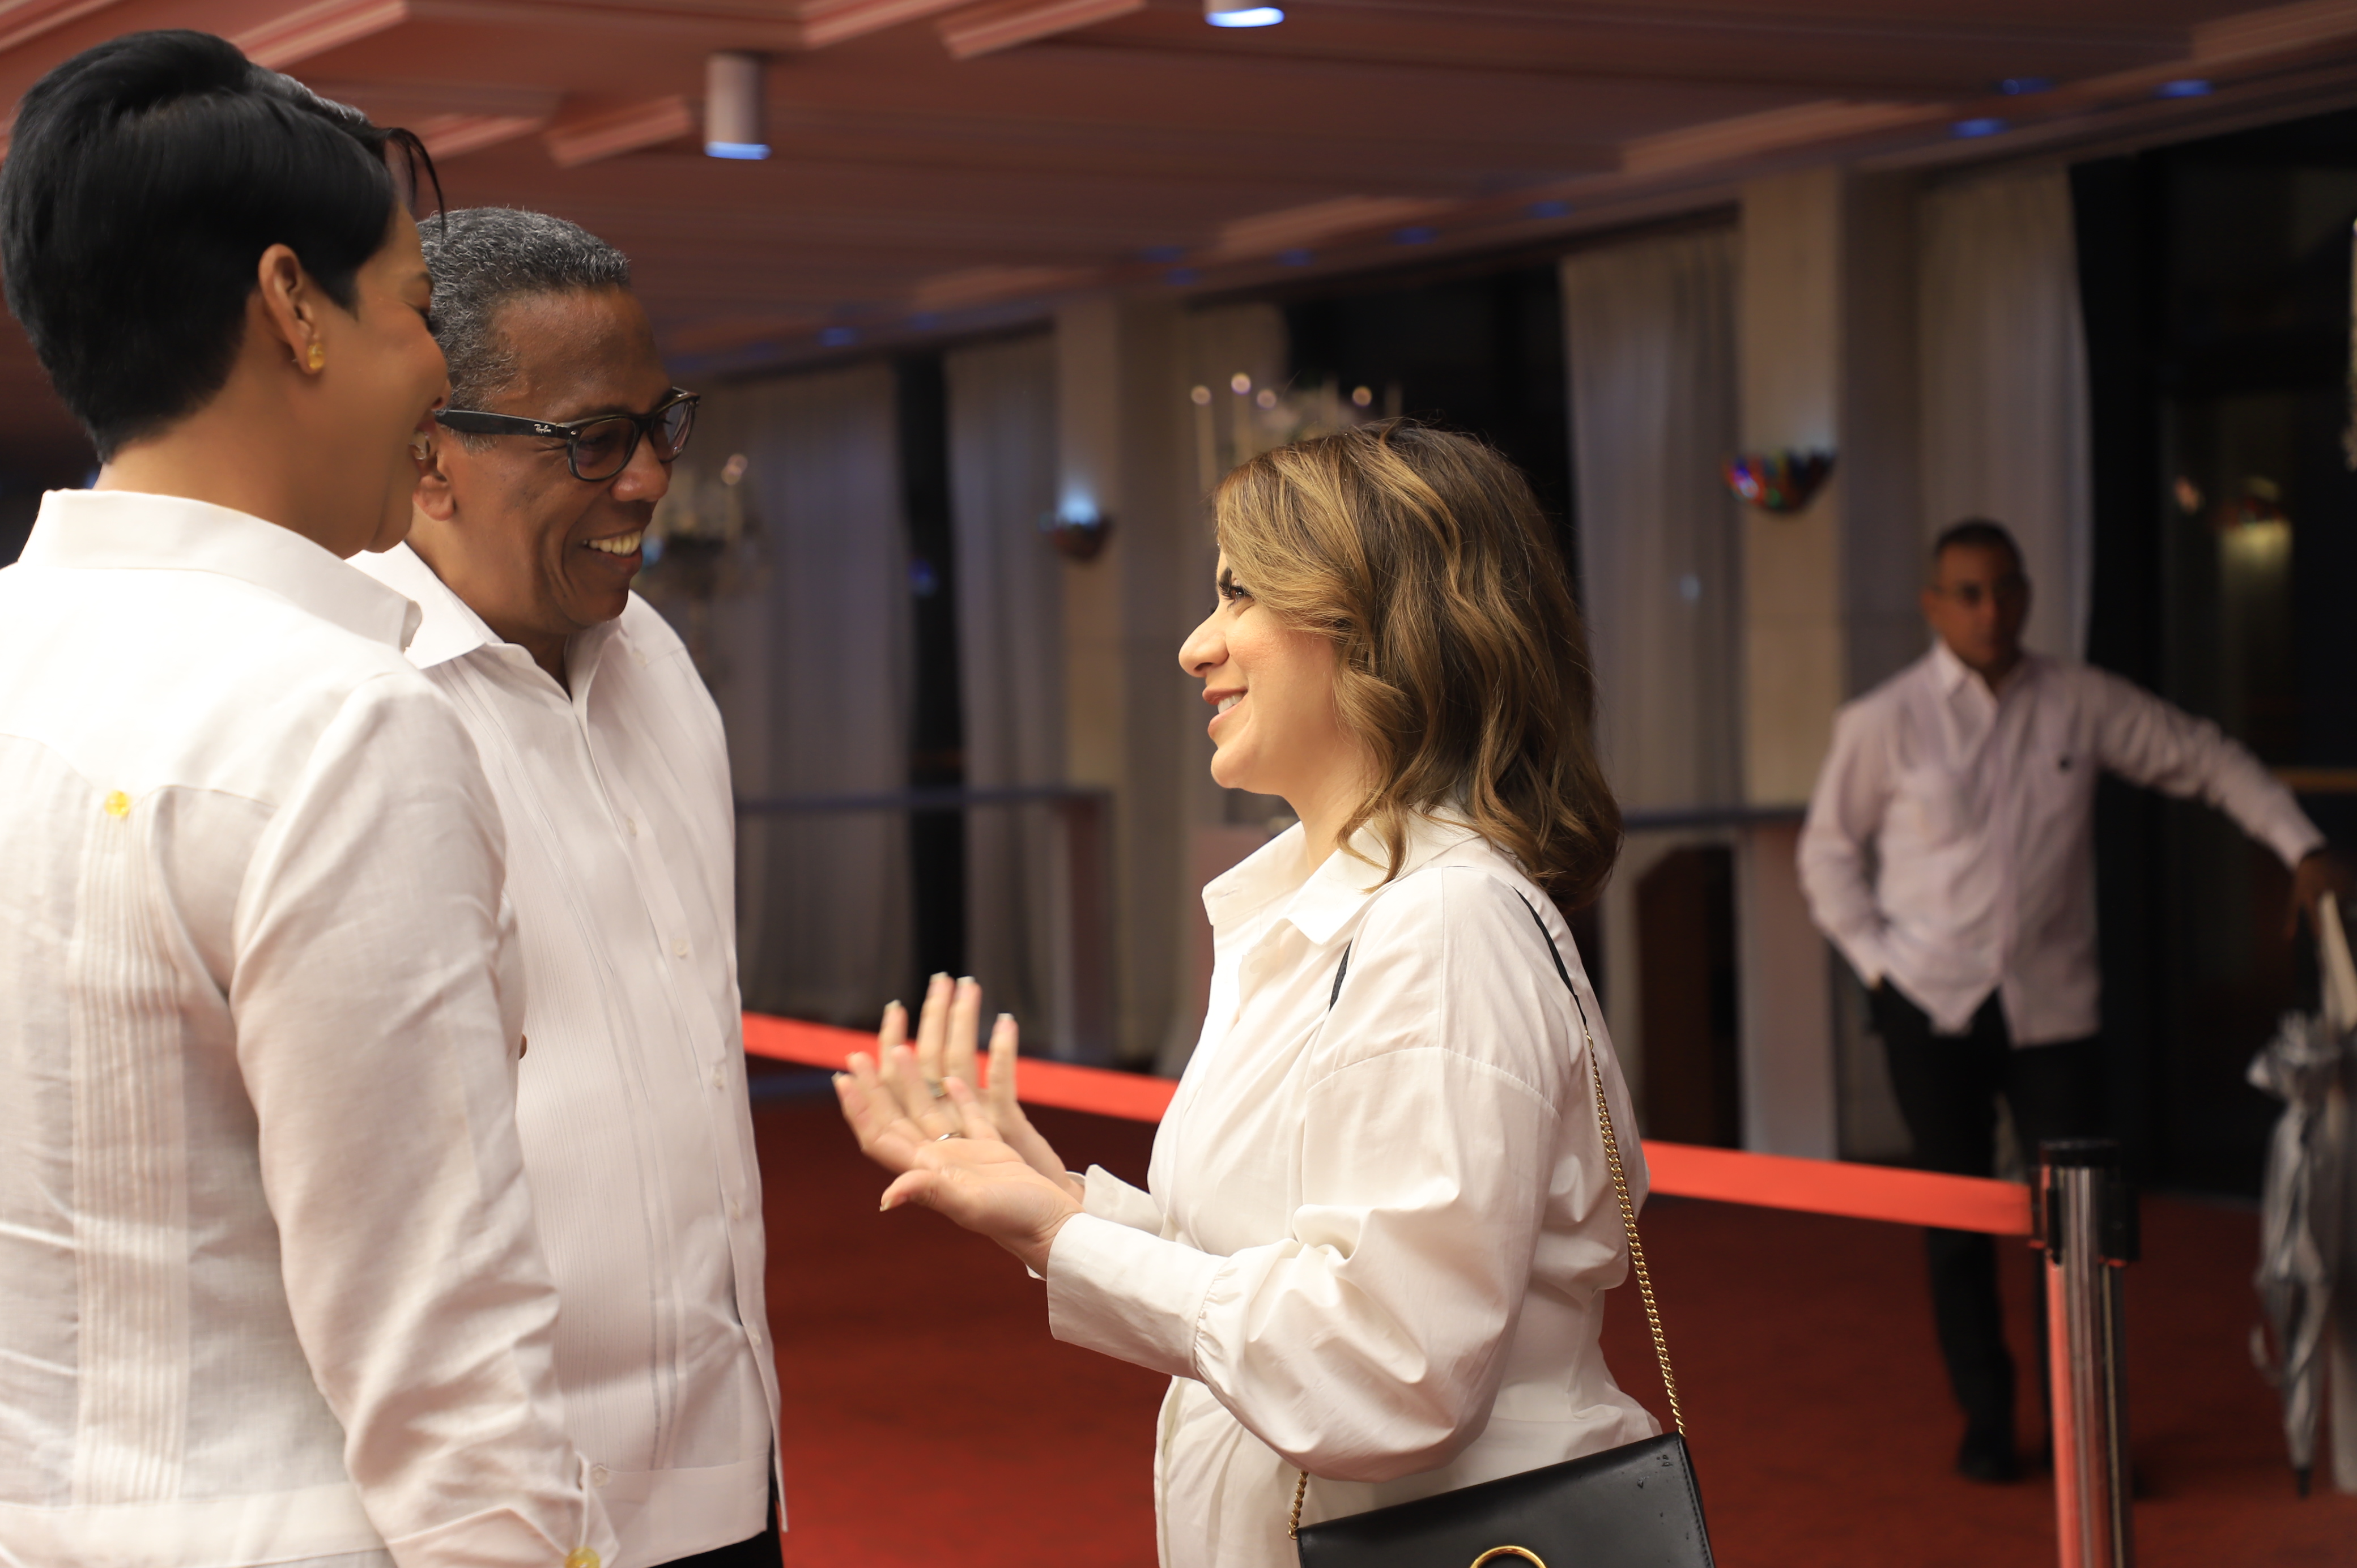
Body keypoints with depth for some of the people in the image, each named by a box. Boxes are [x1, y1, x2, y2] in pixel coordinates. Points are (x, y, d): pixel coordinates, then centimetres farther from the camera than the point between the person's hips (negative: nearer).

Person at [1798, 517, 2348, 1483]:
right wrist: (1876, 961, -1)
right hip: (1932, 1004, -1)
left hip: (2052, 1004, 1)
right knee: (1958, 1220, 6)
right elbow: (1828, 850, 7)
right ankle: (1986, 1420, 19)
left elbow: (2205, 759, 12)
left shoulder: (2081, 705, 2)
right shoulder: (1884, 723, -2)